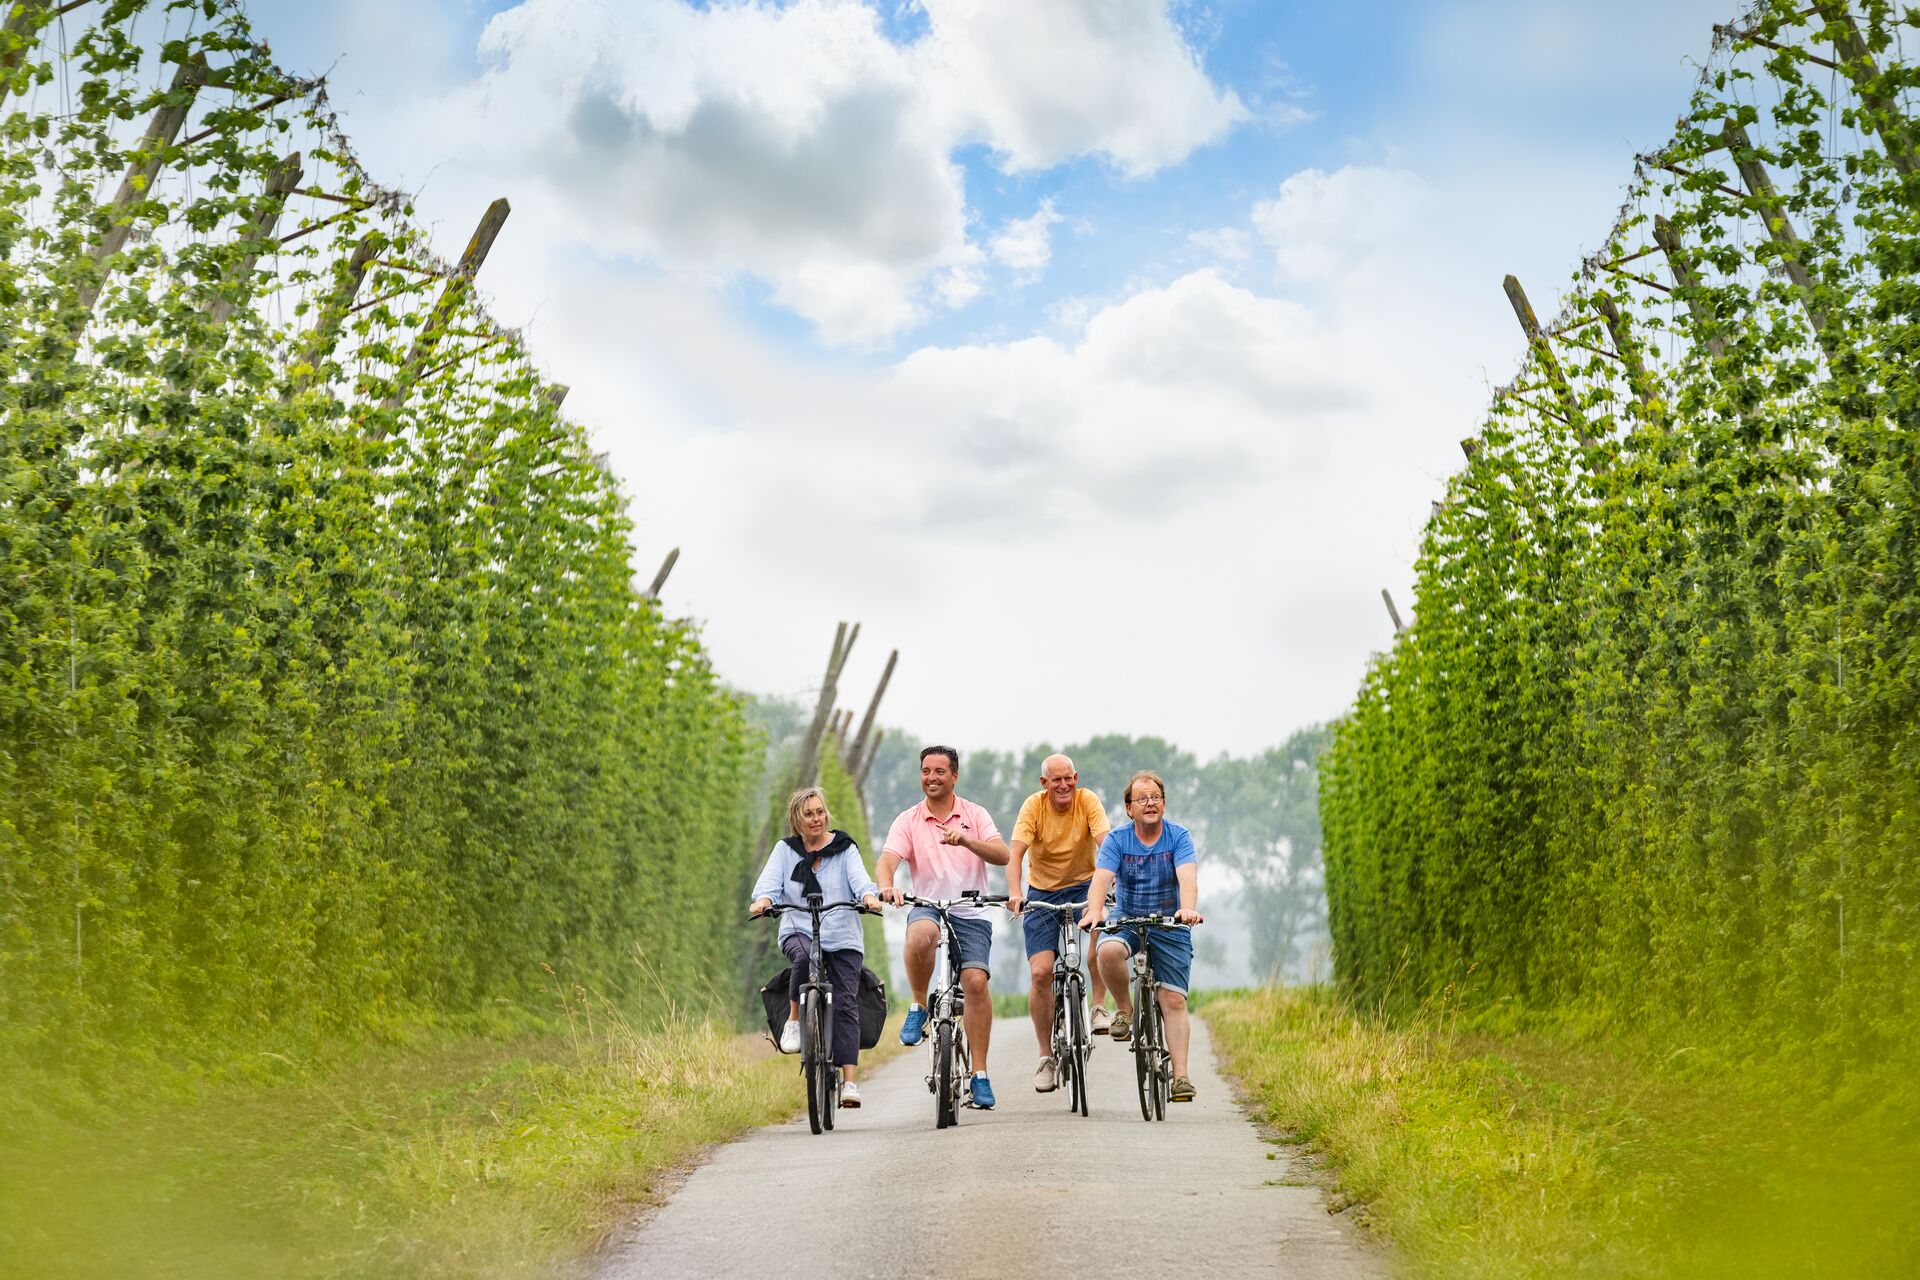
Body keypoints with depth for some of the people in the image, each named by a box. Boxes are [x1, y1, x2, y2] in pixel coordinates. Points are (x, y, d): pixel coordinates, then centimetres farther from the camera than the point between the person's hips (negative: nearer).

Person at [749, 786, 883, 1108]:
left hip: (843, 939, 0)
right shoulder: (785, 850, 11)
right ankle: (794, 1019, -12)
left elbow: (860, 878, -8)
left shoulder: (845, 849, 8)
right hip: (798, 931, 0)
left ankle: (849, 1081, -10)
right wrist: (763, 899, -27)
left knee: (845, 1004, -10)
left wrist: (869, 896, -31)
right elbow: (770, 879, -4)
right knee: (805, 957, -35)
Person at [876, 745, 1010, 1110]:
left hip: (971, 914, 1)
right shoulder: (908, 821, 6)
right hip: (928, 907, 0)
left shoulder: (975, 815, 6)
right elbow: (888, 859, -9)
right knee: (920, 936, -36)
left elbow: (1002, 856, -7)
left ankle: (979, 1074, -5)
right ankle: (919, 1006, -10)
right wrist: (887, 886, -32)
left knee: (976, 982, -16)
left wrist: (965, 840, -24)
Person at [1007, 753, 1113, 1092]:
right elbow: (1015, 852, -24)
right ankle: (1046, 1057, 6)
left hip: (1083, 886, 0)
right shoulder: (1033, 806, -14)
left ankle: (1099, 1007, -20)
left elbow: (1106, 843, -26)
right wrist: (1014, 893, -40)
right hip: (1042, 891, 0)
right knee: (1040, 973, -10)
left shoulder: (1087, 801, -14)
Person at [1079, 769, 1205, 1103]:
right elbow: (1101, 877, -19)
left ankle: (1180, 1075, -6)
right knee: (1109, 951, -32)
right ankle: (1124, 1010, -8)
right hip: (1126, 921, 0)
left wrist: (1187, 909, -44)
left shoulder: (1179, 836, -7)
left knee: (1174, 1001, -8)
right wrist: (1094, 911, -40)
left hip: (1169, 926, 0)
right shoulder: (1116, 839, -5)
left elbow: (1187, 877, -23)